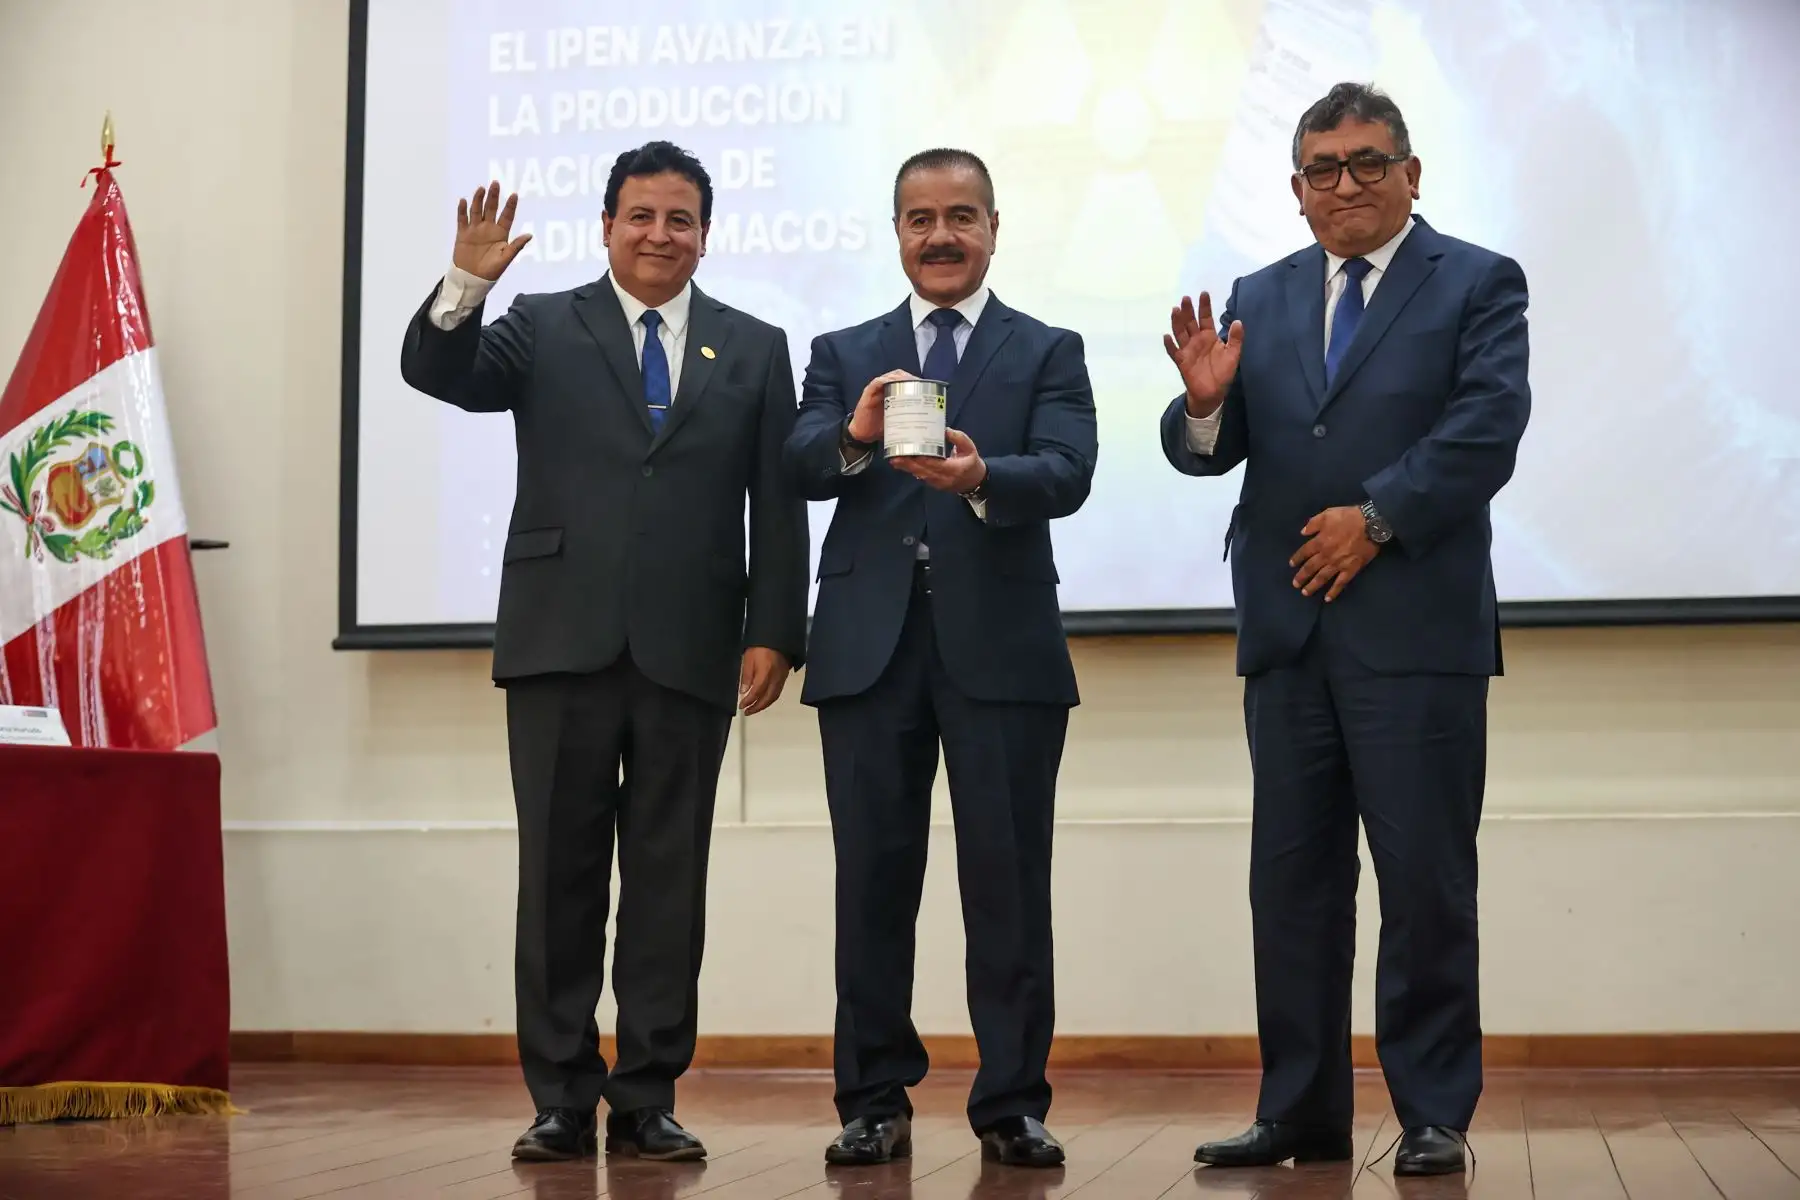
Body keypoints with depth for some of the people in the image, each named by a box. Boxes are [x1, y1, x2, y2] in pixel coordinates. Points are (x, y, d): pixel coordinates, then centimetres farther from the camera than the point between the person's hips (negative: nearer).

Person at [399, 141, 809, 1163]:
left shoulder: (755, 349, 12)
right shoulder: (543, 328, 10)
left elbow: (779, 507, 7)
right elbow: (437, 376, -6)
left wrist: (774, 634, -1)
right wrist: (466, 286, -23)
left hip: (689, 652, 1)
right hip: (563, 644, 0)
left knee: (669, 880, 4)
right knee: (560, 875, 3)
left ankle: (648, 1098, 12)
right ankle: (562, 1099, 11)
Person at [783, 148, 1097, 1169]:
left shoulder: (1048, 352, 9)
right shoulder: (845, 354, 15)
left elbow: (1068, 473, -7)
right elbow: (799, 468, -1)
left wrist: (981, 477, -27)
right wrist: (854, 439, -23)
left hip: (1002, 647, -2)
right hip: (870, 646, 2)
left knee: (1008, 881, 0)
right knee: (874, 881, 4)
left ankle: (1014, 1103, 6)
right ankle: (876, 1103, 11)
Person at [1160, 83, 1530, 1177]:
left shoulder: (1478, 285, 4)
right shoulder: (1261, 300, 15)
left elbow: (1485, 430, -9)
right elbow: (1210, 453, 9)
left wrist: (1376, 518, -14)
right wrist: (1205, 403, -12)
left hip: (1416, 629, -4)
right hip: (1288, 632, 4)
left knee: (1426, 880, -1)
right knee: (1291, 881, 6)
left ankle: (1434, 1116, 7)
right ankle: (1301, 1112, 13)